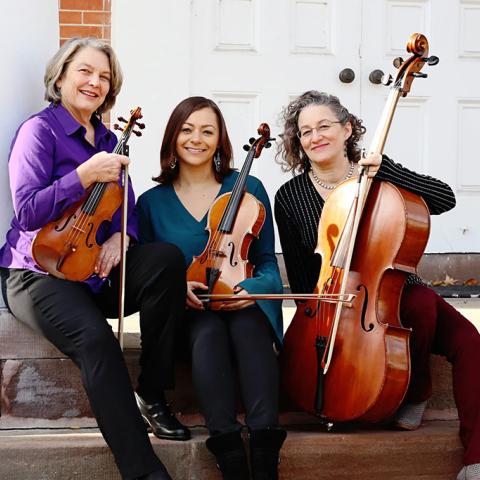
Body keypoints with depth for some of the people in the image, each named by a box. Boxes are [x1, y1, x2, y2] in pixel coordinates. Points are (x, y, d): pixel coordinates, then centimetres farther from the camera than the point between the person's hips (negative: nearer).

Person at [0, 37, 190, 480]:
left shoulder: (107, 140, 16)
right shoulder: (40, 130, -4)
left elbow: (127, 211, 16)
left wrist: (120, 236, -8)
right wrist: (86, 174, -23)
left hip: (97, 273, 6)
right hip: (40, 274, -6)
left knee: (167, 257, -24)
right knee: (95, 337, -35)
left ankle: (153, 393, -13)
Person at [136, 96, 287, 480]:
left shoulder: (248, 188, 7)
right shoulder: (152, 202, 9)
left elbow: (267, 262, 8)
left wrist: (252, 288, -14)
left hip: (243, 307, 0)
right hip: (190, 313, 0)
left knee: (248, 328, -35)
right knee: (209, 333, -35)